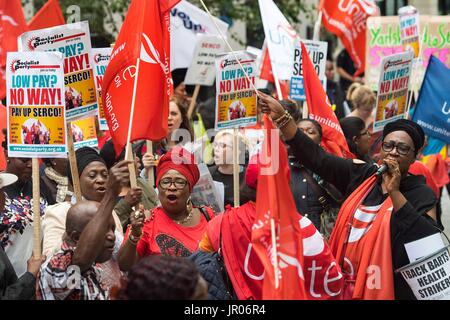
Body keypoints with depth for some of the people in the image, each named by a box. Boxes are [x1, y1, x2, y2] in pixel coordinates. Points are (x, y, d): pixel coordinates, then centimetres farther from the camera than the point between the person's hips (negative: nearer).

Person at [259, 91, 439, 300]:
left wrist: (394, 192, -22)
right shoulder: (361, 175, 5)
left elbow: (429, 241, -22)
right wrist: (281, 117, -7)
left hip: (388, 291, -4)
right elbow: (316, 158, 1)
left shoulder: (421, 194, -7)